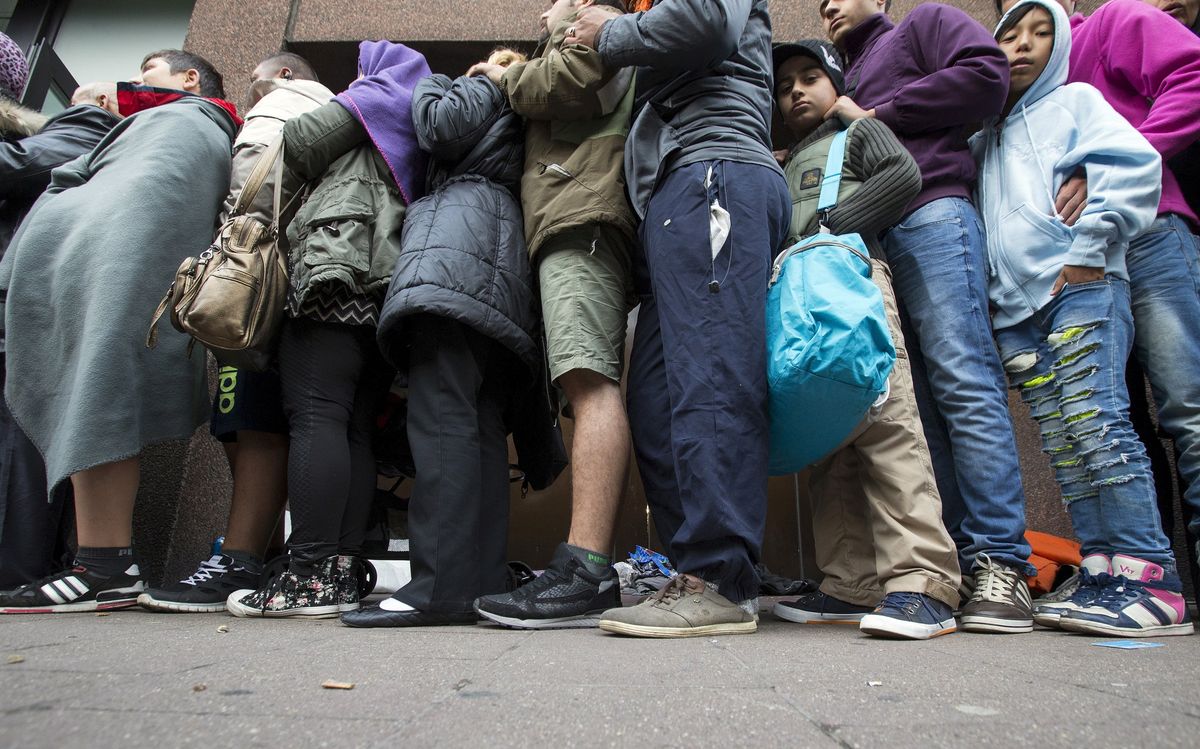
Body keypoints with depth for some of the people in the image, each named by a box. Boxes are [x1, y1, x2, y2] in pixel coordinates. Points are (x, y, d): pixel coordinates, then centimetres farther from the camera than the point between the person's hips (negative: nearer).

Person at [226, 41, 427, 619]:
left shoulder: (380, 93, 13)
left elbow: (296, 145, 8)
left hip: (339, 267, -8)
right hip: (388, 284, 8)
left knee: (314, 414, -16)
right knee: (354, 428, -1)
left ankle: (311, 576, -22)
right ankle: (343, 573, -5)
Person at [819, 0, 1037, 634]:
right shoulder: (846, 84, 37)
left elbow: (987, 74, 0)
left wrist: (876, 117, 1)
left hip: (931, 214, -6)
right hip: (866, 241, 7)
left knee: (963, 381, -16)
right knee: (917, 403, -3)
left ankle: (1003, 563, -16)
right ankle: (964, 559, -3)